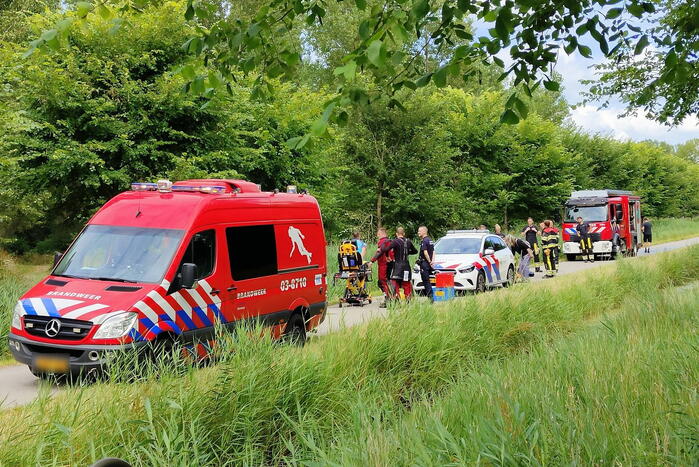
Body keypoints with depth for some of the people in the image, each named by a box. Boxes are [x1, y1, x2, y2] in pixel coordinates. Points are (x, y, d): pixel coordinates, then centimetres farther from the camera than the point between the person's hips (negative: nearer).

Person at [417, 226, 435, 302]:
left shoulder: (424, 241, -13)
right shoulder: (430, 240, 16)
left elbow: (425, 252, -20)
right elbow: (433, 252, 14)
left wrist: (429, 261, -12)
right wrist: (432, 260, 4)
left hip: (424, 263, -9)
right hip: (429, 263, 9)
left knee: (426, 281, -5)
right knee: (428, 281, 14)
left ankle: (430, 297, -8)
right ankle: (431, 297, 15)